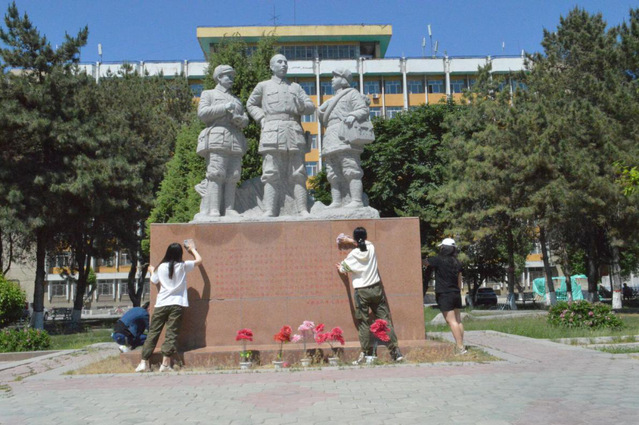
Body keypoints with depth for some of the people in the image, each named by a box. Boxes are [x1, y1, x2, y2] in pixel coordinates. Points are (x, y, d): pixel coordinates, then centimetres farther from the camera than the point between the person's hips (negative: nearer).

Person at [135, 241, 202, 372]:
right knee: (171, 333, -2)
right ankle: (165, 363, -8)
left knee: (153, 332, 6)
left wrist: (152, 271, 35)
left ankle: (144, 362, 5)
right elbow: (199, 260, 15)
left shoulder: (161, 267, 4)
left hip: (161, 304, 2)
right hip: (177, 304, -1)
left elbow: (155, 282, 18)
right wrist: (193, 249, 30)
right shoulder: (183, 266, 2)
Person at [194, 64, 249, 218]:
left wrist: (239, 119, -2)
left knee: (232, 176, -4)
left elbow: (245, 120, 22)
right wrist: (224, 108, -8)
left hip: (235, 141, 5)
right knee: (216, 174, -14)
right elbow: (202, 113, -2)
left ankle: (229, 209, -6)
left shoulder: (236, 100, 31)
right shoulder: (208, 94, 16)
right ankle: (213, 210, -18)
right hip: (217, 140, -5)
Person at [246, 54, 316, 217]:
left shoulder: (296, 87, 25)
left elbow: (311, 106, 19)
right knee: (271, 174, -10)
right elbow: (251, 104, 23)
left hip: (294, 131, 2)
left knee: (298, 174, -4)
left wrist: (302, 105, -4)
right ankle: (269, 211, -13)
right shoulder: (263, 86, 19)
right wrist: (261, 119, 5)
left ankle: (303, 211, -6)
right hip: (272, 132, -2)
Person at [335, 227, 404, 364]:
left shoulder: (352, 255, -10)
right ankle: (395, 351, 3)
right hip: (376, 288, 3)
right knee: (385, 319, 4)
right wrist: (349, 241, 30)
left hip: (361, 292, -3)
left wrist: (338, 267, 28)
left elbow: (343, 270, 6)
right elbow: (364, 243, 23)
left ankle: (365, 353, 4)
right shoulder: (371, 247, -2)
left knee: (363, 323, 5)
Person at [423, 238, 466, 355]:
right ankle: (461, 345, 17)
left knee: (451, 321, -7)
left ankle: (460, 347, -9)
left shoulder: (439, 260, -12)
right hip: (456, 294, 7)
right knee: (458, 320, 12)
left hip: (444, 294, -7)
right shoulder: (457, 262, 7)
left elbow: (424, 262, 2)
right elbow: (459, 280, 14)